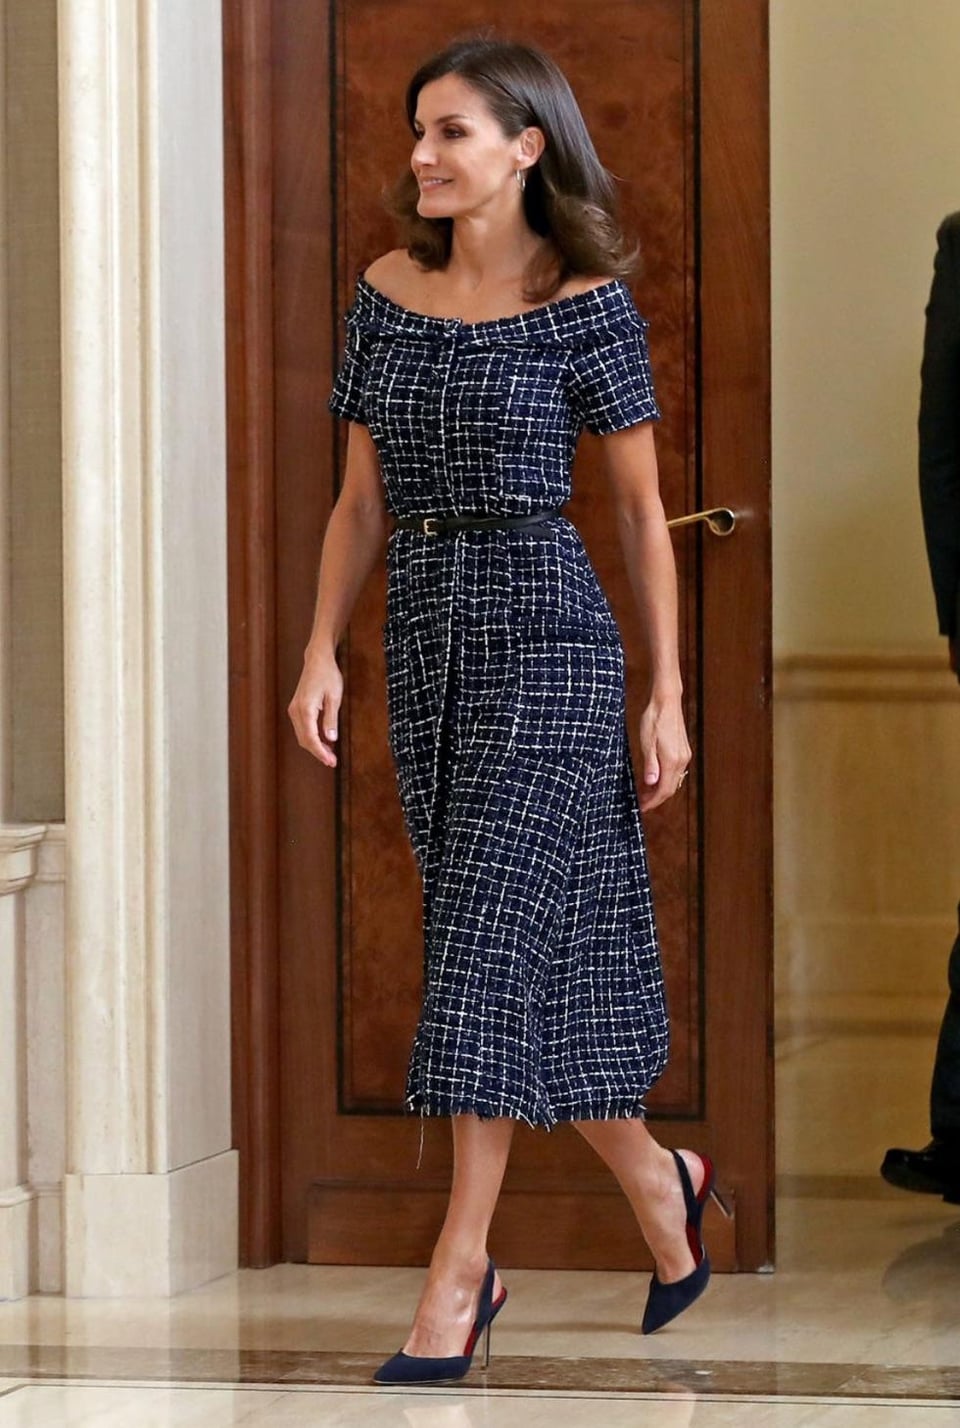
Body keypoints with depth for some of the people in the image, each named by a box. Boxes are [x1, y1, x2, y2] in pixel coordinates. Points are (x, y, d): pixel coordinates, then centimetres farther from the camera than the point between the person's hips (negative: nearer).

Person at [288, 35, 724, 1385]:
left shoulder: (586, 302, -4)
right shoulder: (389, 291, 9)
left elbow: (642, 507, -1)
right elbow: (363, 500, 12)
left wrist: (668, 695, -4)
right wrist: (321, 651, 0)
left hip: (547, 631, -5)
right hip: (425, 637, 6)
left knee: (495, 932, -11)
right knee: (545, 951, 11)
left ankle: (459, 1273, -9)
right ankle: (659, 1184, 31)